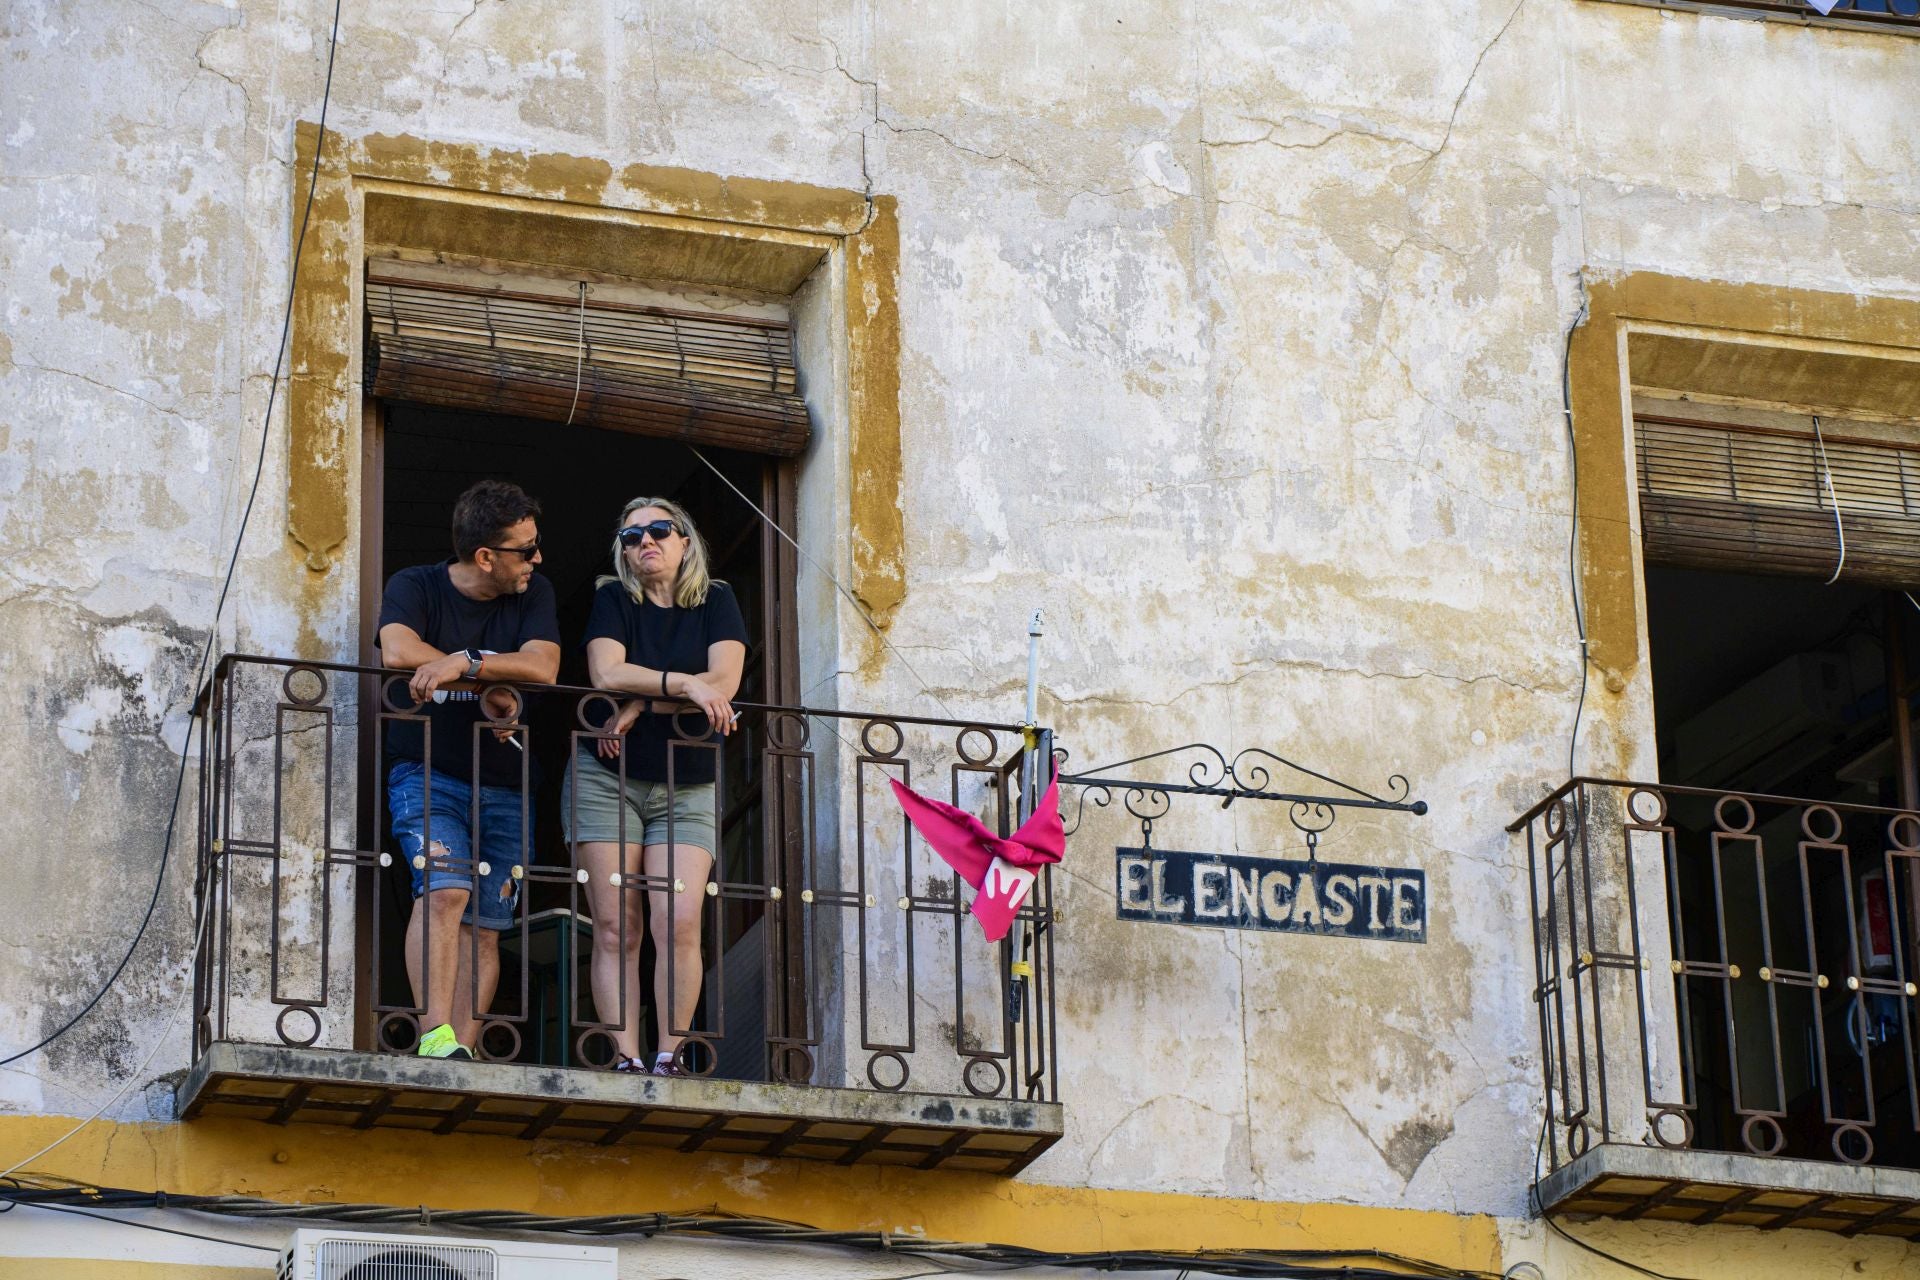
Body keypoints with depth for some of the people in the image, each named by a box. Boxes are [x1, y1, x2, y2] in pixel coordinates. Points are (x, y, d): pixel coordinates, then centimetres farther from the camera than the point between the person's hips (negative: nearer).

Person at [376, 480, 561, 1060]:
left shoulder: (534, 594, 6)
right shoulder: (416, 587, -2)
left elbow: (541, 667, -11)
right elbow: (398, 651, -21)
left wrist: (461, 665, -23)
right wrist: (489, 685, -17)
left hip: (505, 788, 4)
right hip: (428, 775, -4)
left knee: (484, 926, -3)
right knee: (444, 890, -25)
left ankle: (461, 1053, -7)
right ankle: (436, 1036, -31)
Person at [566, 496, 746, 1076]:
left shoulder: (716, 602, 6)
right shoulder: (613, 600, 5)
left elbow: (723, 683, -9)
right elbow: (606, 674, -12)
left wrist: (641, 704, -13)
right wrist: (684, 685, -17)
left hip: (686, 788, 0)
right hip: (608, 777, 0)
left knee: (680, 922, -13)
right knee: (615, 926, -8)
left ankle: (670, 1055, -11)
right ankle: (626, 1058, -10)